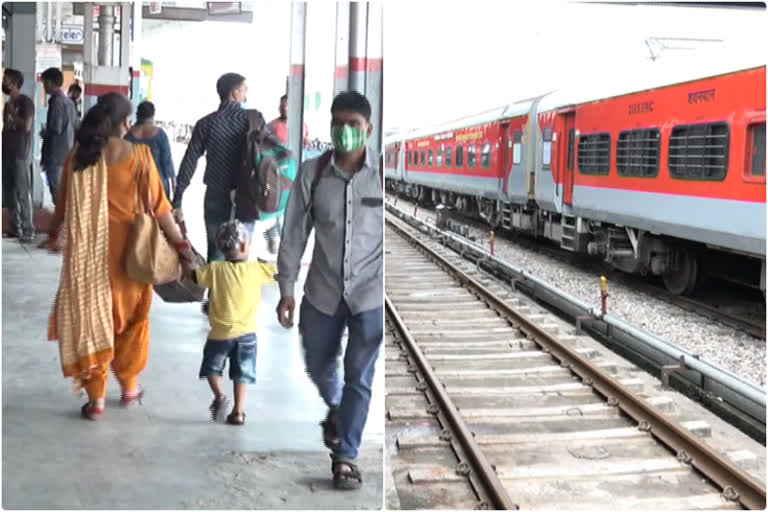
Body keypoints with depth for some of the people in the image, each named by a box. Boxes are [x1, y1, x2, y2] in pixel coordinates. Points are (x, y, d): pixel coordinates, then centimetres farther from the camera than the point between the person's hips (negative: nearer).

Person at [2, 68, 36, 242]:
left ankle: (28, 230, -4)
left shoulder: (25, 101, -9)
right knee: (11, 192, 10)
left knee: (22, 193, -7)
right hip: (8, 154, 8)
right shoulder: (9, 104, 16)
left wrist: (12, 112, -11)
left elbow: (26, 126, -19)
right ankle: (16, 226, 17)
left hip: (21, 155, -8)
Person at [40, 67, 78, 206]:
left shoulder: (56, 101, -14)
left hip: (55, 154, -9)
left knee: (57, 191, -5)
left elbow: (55, 129, -20)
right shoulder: (69, 102, 12)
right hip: (67, 153, 9)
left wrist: (43, 132, 0)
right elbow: (75, 127, 17)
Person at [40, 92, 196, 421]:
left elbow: (64, 203, 6)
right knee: (130, 318, 18)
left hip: (88, 250, 1)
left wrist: (54, 235, 22)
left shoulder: (78, 154, -3)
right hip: (127, 249, -1)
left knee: (91, 317, 10)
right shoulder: (138, 155, -10)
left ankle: (96, 398, 11)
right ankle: (129, 385, 29)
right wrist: (179, 242, -1)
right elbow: (158, 205, -9)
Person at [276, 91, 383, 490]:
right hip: (322, 291, 2)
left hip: (370, 294, -2)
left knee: (359, 378, 5)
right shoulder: (312, 173, -4)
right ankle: (336, 410, 49)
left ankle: (344, 456, 20)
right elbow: (294, 233, 1)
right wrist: (286, 289, -1)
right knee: (318, 367, 17)